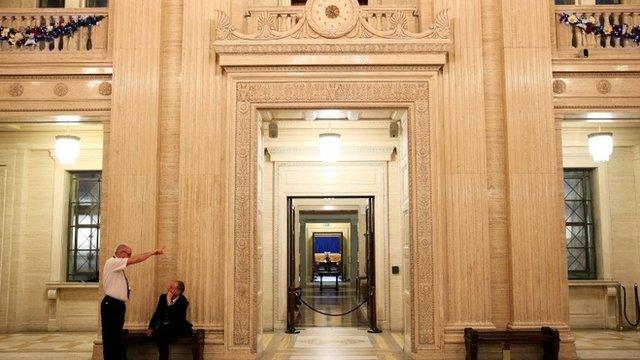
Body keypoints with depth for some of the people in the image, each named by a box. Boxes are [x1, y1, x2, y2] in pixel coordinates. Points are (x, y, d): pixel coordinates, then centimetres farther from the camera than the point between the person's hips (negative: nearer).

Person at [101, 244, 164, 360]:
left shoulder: (119, 267, 15)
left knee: (117, 336, 14)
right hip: (111, 305, -10)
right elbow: (134, 260, -20)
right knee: (109, 337, -5)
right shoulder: (112, 262, -11)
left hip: (119, 305, 10)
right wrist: (153, 252, -15)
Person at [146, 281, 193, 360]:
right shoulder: (163, 297, 4)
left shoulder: (183, 302, -14)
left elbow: (173, 318, -25)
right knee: (163, 339, -30)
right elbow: (157, 314, 6)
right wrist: (151, 328, -8)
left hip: (177, 328, -4)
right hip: (163, 327, 4)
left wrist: (169, 301, -25)